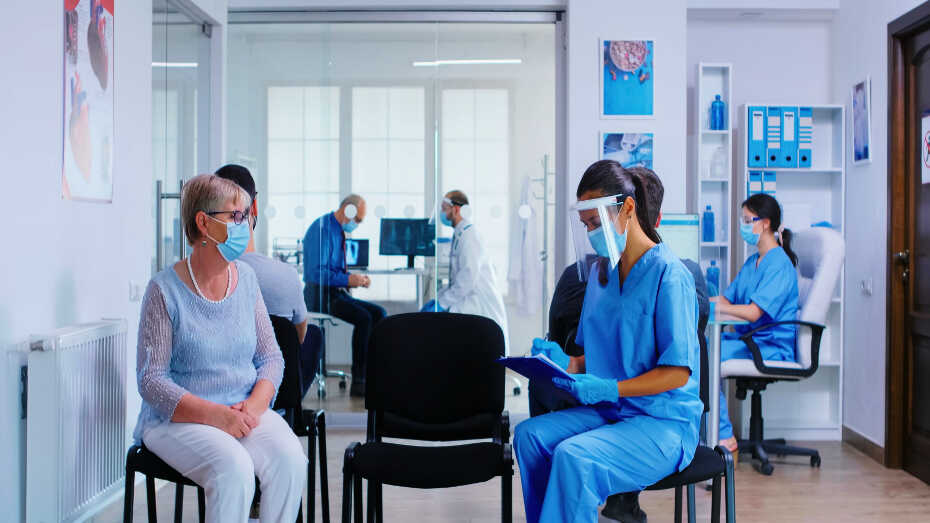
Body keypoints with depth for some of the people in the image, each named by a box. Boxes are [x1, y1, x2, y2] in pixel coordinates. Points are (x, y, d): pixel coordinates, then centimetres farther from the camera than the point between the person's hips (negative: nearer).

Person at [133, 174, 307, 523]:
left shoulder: (245, 278, 7)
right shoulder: (165, 290, -8)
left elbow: (271, 357, 9)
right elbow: (151, 380, -10)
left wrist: (254, 405, -11)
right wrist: (214, 415, -21)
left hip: (246, 412, 4)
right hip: (178, 420, -4)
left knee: (290, 459, -24)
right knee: (234, 469, -31)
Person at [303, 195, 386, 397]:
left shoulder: (339, 231, 16)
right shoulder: (322, 229, -15)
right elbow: (317, 272, -23)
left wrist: (356, 278, 5)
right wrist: (348, 280, -23)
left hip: (337, 293, 10)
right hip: (320, 295, -10)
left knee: (379, 313, -4)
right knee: (363, 318, -25)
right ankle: (358, 383, -19)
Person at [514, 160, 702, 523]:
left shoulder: (668, 274, -13)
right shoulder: (599, 271, 12)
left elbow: (677, 372, -15)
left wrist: (608, 389, -24)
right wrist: (566, 365, -1)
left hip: (664, 423, -7)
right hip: (609, 411, 7)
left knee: (573, 457, -31)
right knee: (529, 435, -17)